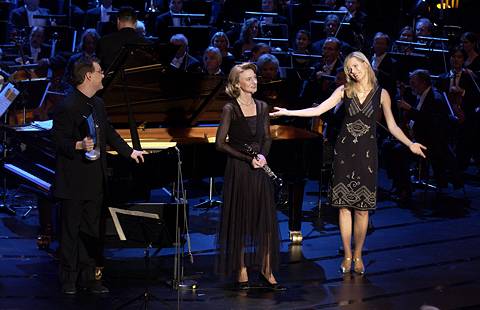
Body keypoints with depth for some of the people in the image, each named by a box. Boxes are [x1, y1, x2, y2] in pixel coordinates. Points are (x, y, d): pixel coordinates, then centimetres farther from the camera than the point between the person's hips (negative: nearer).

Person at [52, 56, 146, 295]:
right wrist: (79, 145, -33)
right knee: (71, 231, 2)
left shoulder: (97, 104, 11)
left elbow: (109, 133, 25)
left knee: (91, 231, 11)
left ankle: (88, 277, 19)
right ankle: (68, 280, 10)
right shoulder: (67, 107, -15)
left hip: (94, 181, 8)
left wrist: (129, 151, 31)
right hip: (74, 181, -8)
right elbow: (59, 141, -16)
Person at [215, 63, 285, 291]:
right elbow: (220, 143, -11)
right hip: (238, 170, -4)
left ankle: (267, 270, 11)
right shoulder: (230, 109, -9)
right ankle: (241, 271, 12)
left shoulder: (262, 107, 7)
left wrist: (263, 155, -8)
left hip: (260, 170, 4)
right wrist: (248, 158, -16)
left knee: (266, 220, 3)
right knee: (240, 221, 2)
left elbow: (267, 138, 13)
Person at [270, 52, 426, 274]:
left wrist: (410, 144, -7)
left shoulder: (381, 94, 2)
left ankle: (358, 255, 15)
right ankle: (347, 255, 14)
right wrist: (288, 112, -9)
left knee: (362, 208, 0)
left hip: (366, 152, -1)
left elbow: (392, 126, 5)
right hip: (345, 151, 1)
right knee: (344, 205, 2)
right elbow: (318, 110, -1)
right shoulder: (345, 91, 3)